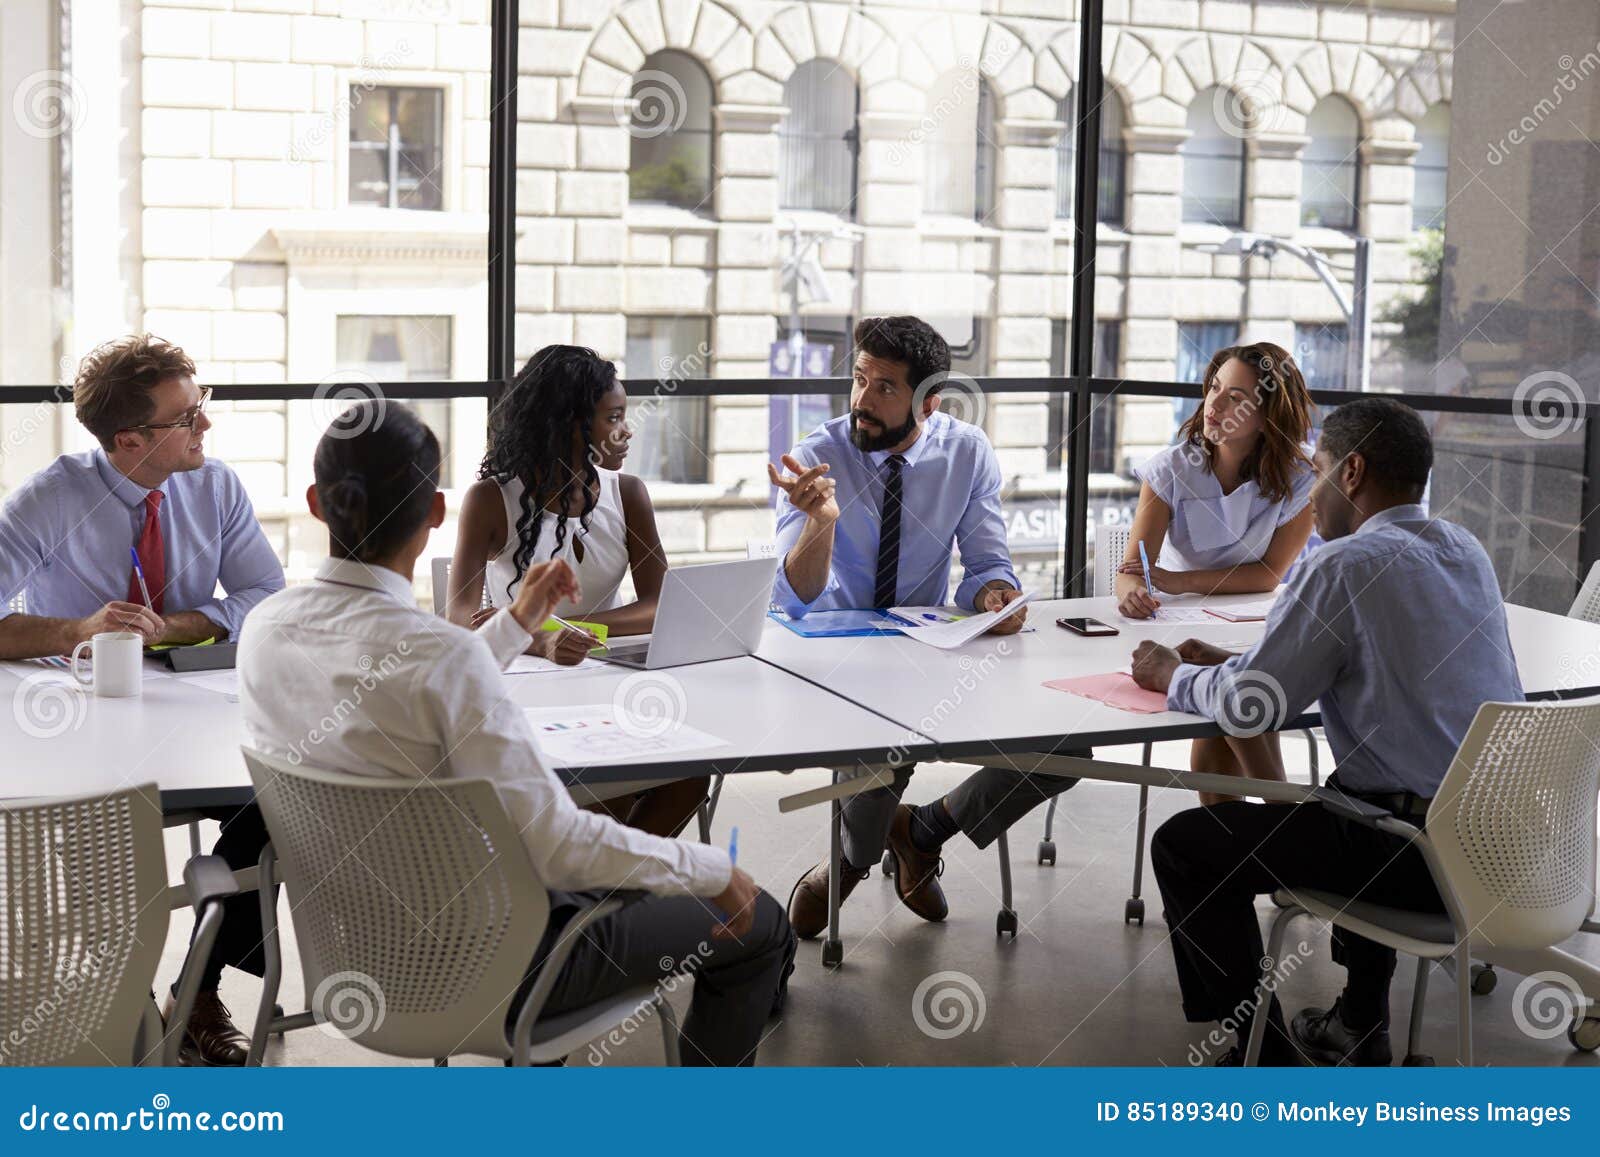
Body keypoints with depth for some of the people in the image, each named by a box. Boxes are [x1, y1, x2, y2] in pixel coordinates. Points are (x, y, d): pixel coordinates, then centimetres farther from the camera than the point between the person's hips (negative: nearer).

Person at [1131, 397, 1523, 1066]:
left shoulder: (1346, 565, -15)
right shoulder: (1466, 552, 11)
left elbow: (1251, 703, -13)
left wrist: (1173, 676, 8)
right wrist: (1232, 663, 20)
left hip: (1428, 856, -9)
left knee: (1184, 847, 4)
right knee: (1344, 794, 39)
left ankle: (1262, 1057, 12)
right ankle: (1360, 1025, 40)